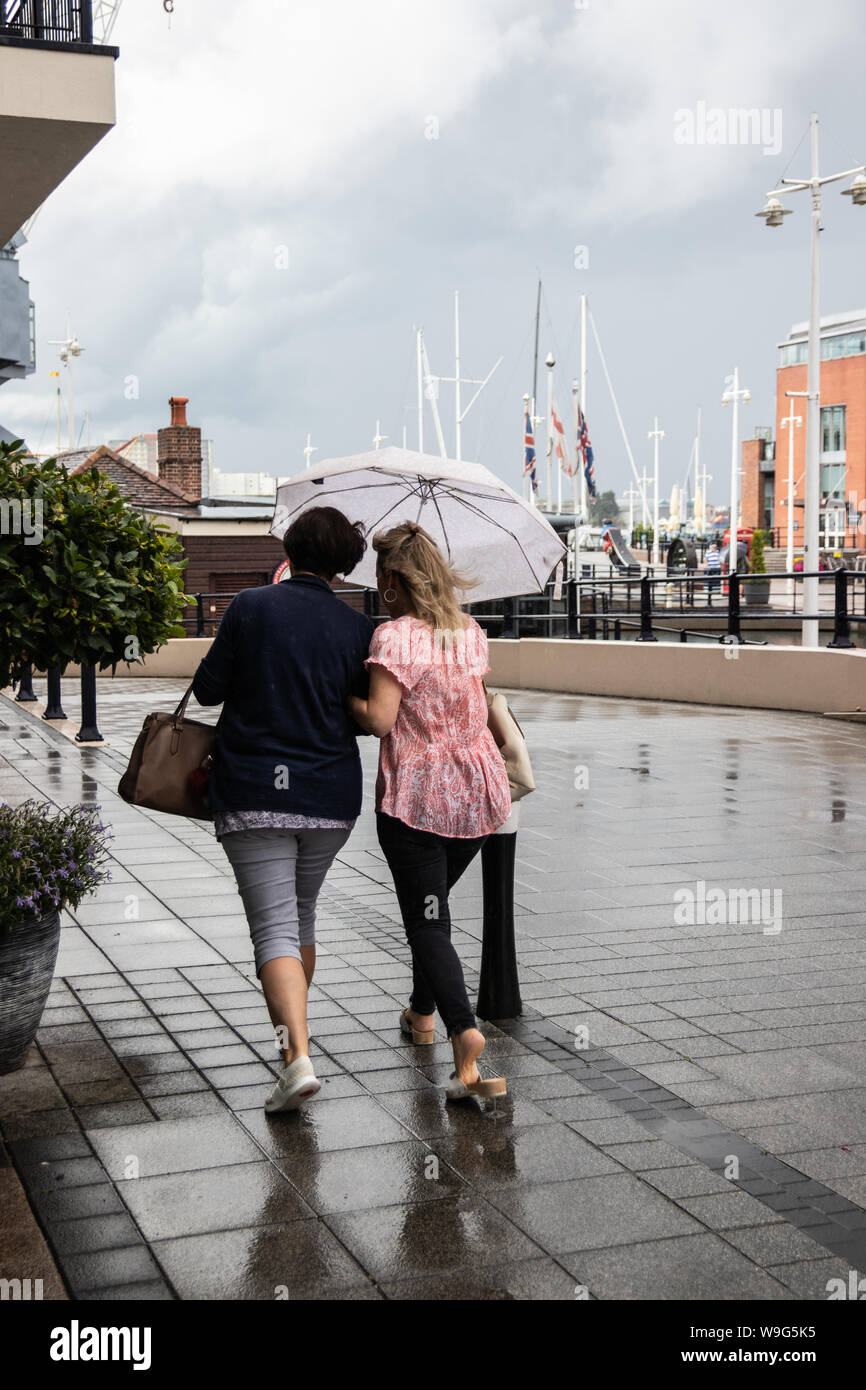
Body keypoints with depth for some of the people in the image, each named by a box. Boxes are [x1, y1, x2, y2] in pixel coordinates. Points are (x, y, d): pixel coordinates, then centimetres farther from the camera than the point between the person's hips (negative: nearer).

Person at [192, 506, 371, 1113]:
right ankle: (294, 1029, 39)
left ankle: (298, 1057, -20)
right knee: (302, 912, 23)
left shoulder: (251, 606, -6)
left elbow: (208, 689, -2)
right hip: (331, 797, 3)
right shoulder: (357, 627, 0)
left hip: (252, 795, -3)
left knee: (274, 926, -5)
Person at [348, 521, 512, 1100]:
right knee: (435, 902, 25)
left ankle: (466, 1033, -21)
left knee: (427, 922, -3)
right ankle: (422, 1012, 38)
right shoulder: (471, 633, 8)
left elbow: (380, 720, -21)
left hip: (416, 797, -7)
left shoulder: (395, 636, -14)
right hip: (479, 793, 7)